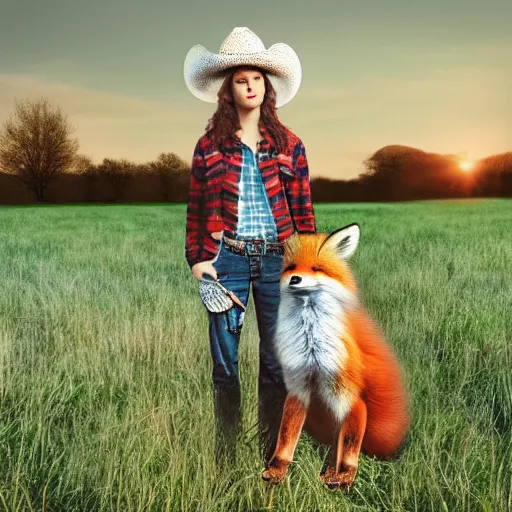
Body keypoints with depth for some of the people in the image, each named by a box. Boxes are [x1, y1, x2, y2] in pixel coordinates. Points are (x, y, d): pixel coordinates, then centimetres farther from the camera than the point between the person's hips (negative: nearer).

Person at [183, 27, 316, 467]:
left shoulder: (288, 145, 7)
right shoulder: (210, 146, 5)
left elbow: (303, 209, 6)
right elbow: (195, 209, 6)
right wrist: (197, 260, -2)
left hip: (276, 258, 1)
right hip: (227, 258, 0)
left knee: (276, 362, 6)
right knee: (225, 363, 5)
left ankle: (272, 455, 20)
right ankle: (226, 457, 19)